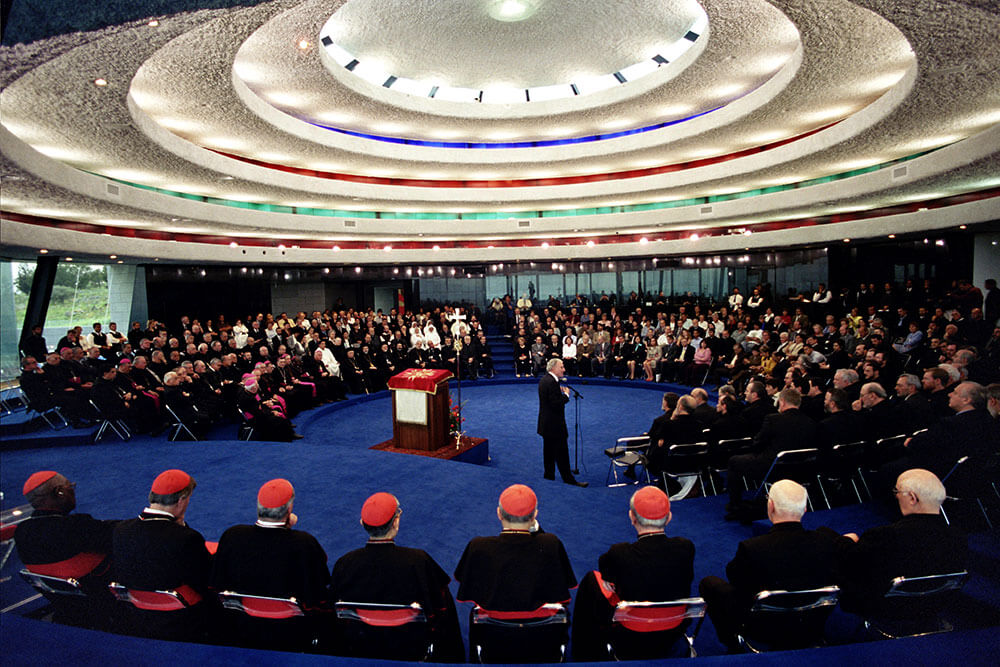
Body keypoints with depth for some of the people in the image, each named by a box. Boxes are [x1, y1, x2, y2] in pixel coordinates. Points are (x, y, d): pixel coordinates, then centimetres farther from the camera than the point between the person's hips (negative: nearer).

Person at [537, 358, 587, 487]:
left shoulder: (544, 379, 9)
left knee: (549, 450, 17)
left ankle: (549, 474, 27)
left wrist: (561, 392, 6)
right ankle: (568, 478, 4)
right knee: (562, 451, -3)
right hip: (554, 423, -10)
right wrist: (566, 394, -12)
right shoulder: (552, 383, -22)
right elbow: (556, 404, -25)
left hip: (546, 422, 10)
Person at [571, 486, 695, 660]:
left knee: (591, 579, 18)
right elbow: (687, 579, -1)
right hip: (674, 630, 4)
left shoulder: (620, 554, -30)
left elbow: (603, 567, -6)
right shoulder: (686, 548, -22)